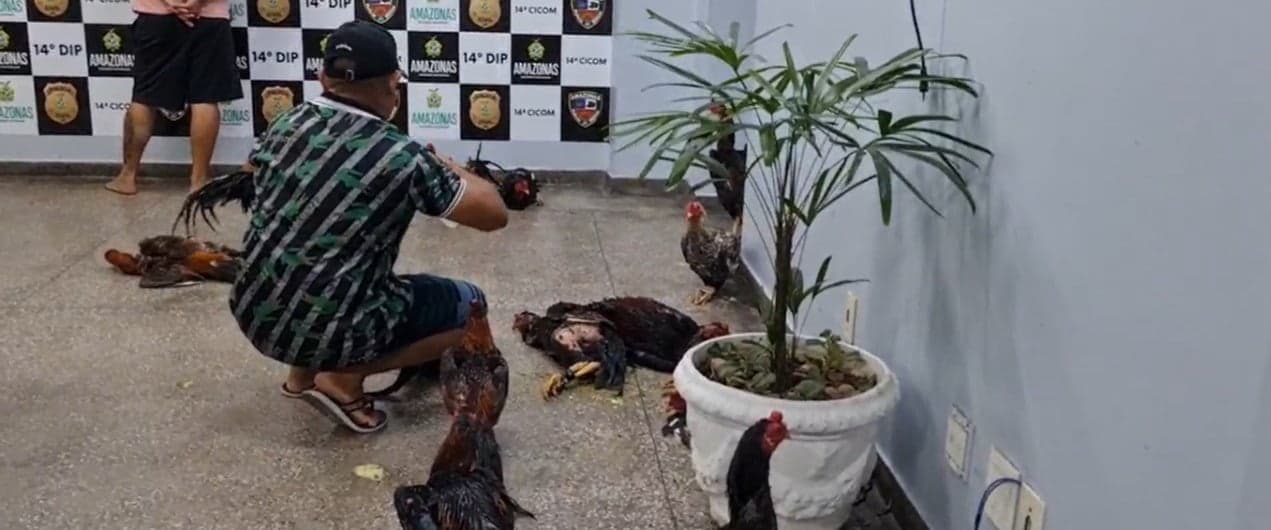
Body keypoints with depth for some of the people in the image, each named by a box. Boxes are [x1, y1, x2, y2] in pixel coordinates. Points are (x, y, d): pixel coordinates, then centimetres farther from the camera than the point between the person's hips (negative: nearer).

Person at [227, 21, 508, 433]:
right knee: (471, 305, 10)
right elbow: (494, 215, -7)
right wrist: (447, 167, 12)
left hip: (254, 315, 7)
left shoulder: (286, 123, 1)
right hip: (327, 332, -7)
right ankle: (343, 378, 2)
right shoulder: (402, 158, -16)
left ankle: (303, 372, 21)